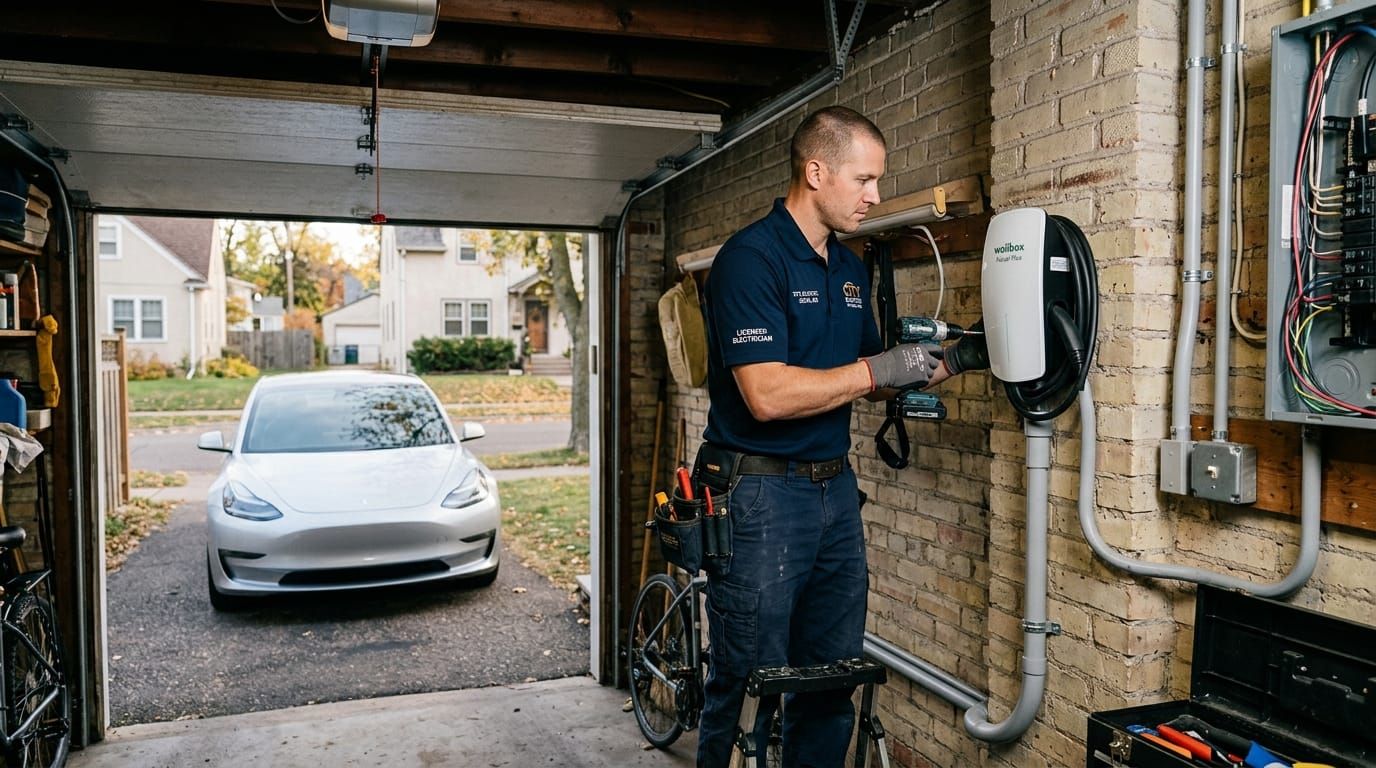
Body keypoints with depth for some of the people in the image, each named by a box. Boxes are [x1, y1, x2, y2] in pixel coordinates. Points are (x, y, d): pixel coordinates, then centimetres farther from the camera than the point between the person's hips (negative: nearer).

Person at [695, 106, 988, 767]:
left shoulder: (850, 268, 13)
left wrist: (944, 363, 5)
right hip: (762, 495, -8)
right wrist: (882, 369, -17)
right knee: (748, 690, 3)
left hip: (836, 490, 8)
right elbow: (768, 395, -23)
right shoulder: (751, 258, -13)